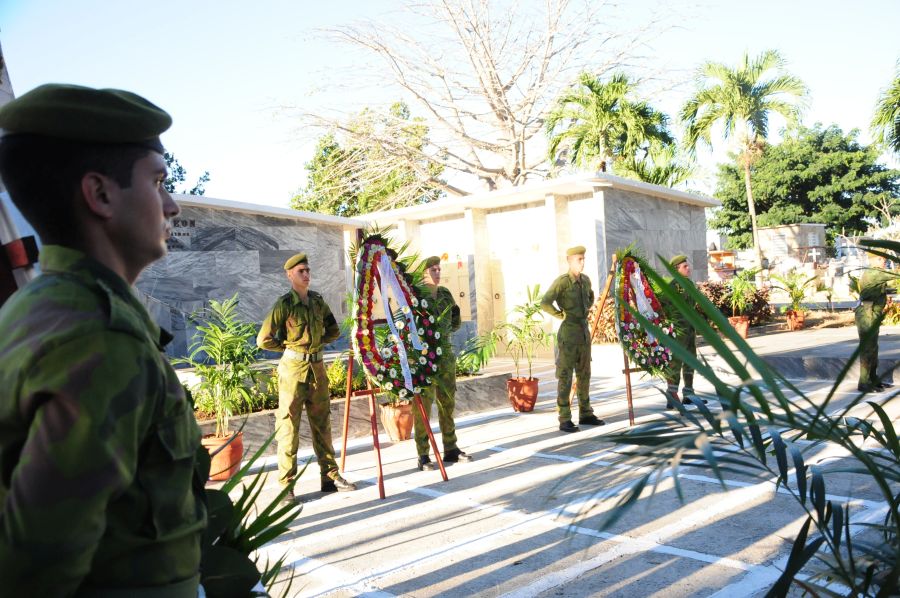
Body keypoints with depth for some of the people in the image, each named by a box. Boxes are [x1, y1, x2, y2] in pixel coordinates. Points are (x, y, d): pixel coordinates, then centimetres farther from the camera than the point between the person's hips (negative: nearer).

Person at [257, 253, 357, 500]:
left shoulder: (317, 300, 8)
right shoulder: (284, 303, -9)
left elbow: (334, 331, 19)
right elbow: (264, 340, -11)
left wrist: (316, 342, 7)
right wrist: (289, 346, 0)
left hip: (317, 365, 6)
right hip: (293, 367, -6)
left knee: (322, 423, 12)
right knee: (289, 425, 0)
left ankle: (330, 476, 22)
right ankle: (286, 484, 7)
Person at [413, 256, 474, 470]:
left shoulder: (445, 294, 9)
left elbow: (454, 325, 14)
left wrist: (456, 314, -5)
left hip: (445, 354, 6)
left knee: (447, 403, 11)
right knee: (423, 406, -3)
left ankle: (451, 450, 22)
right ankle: (423, 456, 5)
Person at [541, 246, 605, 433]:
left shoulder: (585, 280, 10)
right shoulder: (561, 281, -14)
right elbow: (545, 303, -26)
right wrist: (562, 315, -12)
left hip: (584, 331, 8)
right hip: (568, 332, -8)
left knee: (584, 375, 13)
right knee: (565, 377, -5)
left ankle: (585, 415, 23)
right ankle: (565, 420, -1)